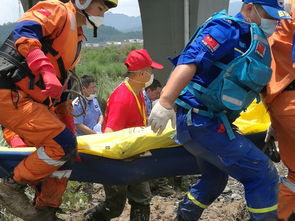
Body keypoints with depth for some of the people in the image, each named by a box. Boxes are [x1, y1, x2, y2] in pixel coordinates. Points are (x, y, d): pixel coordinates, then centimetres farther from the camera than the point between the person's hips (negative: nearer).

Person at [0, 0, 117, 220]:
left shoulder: (76, 39, 24)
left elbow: (63, 84, 26)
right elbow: (24, 31, -21)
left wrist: (68, 125, 22)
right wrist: (46, 70, -34)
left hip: (35, 102, 10)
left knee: (65, 149, 9)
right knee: (63, 143, -19)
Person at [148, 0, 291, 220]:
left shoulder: (255, 41, 15)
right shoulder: (229, 29, -15)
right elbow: (190, 61, -27)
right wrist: (165, 103, -36)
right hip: (202, 122, -11)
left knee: (215, 178, 28)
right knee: (264, 175, -9)